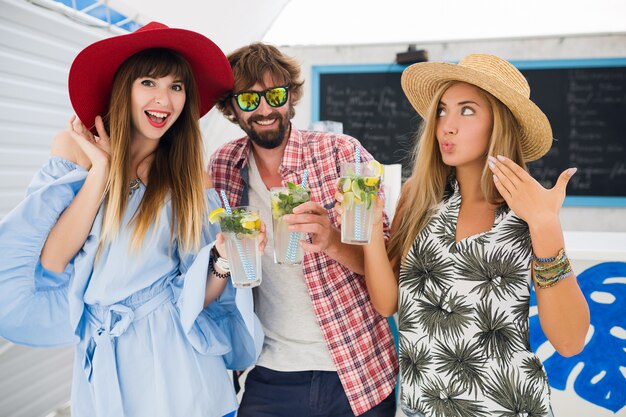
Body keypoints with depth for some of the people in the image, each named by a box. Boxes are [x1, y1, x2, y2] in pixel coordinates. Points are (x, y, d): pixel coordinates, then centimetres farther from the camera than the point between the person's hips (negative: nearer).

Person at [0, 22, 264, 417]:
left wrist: (223, 263, -23)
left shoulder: (192, 176, -4)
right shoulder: (77, 146, -4)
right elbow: (49, 262, -12)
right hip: (101, 363, 1)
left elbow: (198, 296, -3)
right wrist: (102, 168, -15)